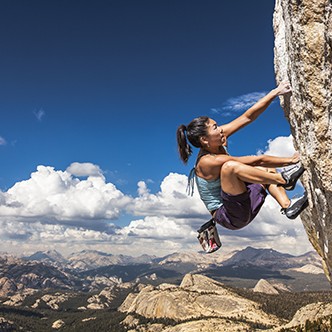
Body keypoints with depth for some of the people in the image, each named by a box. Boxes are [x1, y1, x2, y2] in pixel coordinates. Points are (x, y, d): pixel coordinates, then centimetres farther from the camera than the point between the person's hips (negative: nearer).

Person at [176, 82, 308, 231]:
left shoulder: (216, 143, -3)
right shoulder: (207, 162, -24)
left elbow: (248, 117, -4)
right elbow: (257, 160, -22)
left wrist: (275, 92, -7)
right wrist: (290, 160, -15)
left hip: (242, 209, 9)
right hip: (228, 216, -9)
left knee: (267, 169, 14)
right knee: (230, 166, -33)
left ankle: (288, 206, -4)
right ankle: (284, 179, -19)